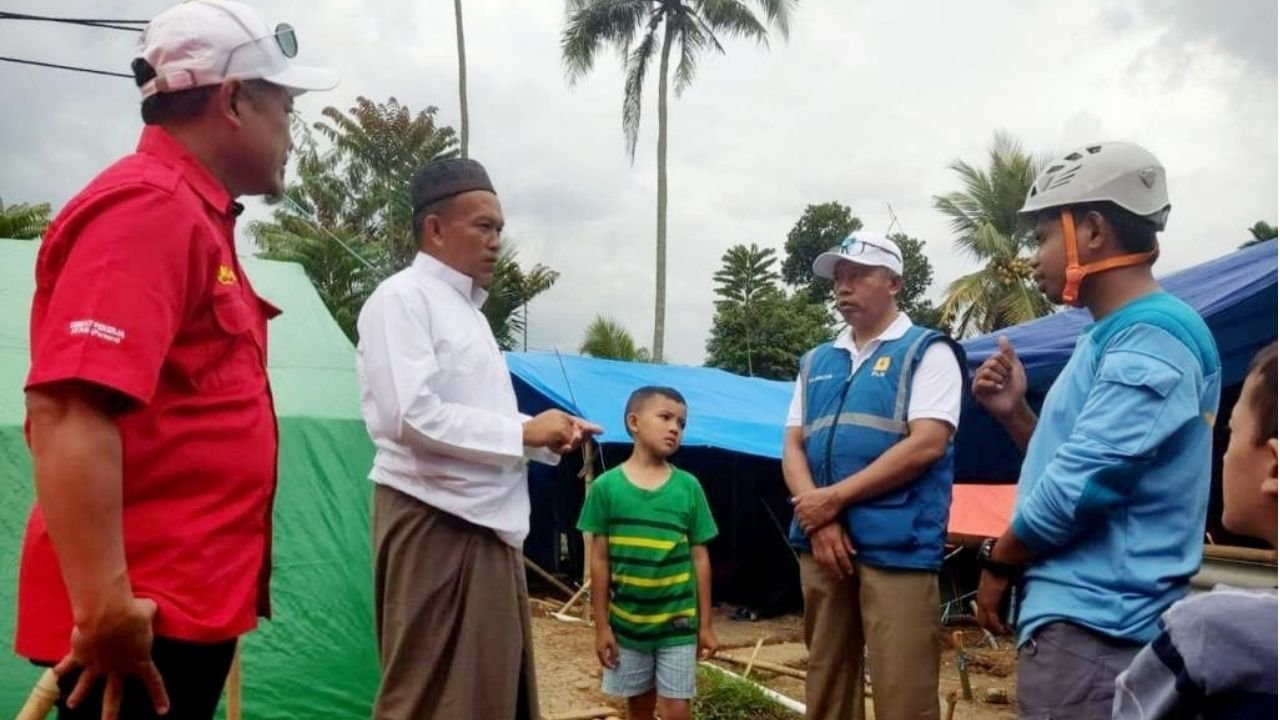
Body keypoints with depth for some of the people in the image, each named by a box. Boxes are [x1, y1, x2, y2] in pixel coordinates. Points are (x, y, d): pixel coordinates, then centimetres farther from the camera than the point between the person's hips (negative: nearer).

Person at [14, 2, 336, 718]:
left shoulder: (195, 214, 15)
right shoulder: (148, 206, -16)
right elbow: (67, 410, -27)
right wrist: (104, 606, -28)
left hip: (186, 602, 10)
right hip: (143, 620, -10)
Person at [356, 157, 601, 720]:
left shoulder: (468, 308, 17)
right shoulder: (402, 298, -9)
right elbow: (414, 416, -21)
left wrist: (547, 435, 4)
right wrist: (523, 432, -14)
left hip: (485, 521, 9)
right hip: (432, 521, -9)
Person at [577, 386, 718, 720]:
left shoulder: (688, 486, -4)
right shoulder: (606, 486, -6)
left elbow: (700, 558, 1)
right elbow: (600, 560, -2)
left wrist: (705, 623, 2)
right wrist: (601, 624, -2)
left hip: (678, 622, 0)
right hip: (626, 623, 0)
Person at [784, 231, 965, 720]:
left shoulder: (926, 351, 1)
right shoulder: (816, 363, 18)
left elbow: (927, 443, -12)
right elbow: (792, 448, 12)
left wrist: (834, 498, -12)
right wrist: (817, 518, -7)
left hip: (897, 546, -5)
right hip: (821, 542, 6)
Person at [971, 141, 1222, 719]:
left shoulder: (1150, 338, -17)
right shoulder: (1112, 337, 15)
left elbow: (1081, 483, -23)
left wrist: (999, 561, -8)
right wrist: (1014, 413, 6)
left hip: (1092, 624, -10)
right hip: (1081, 615, 10)